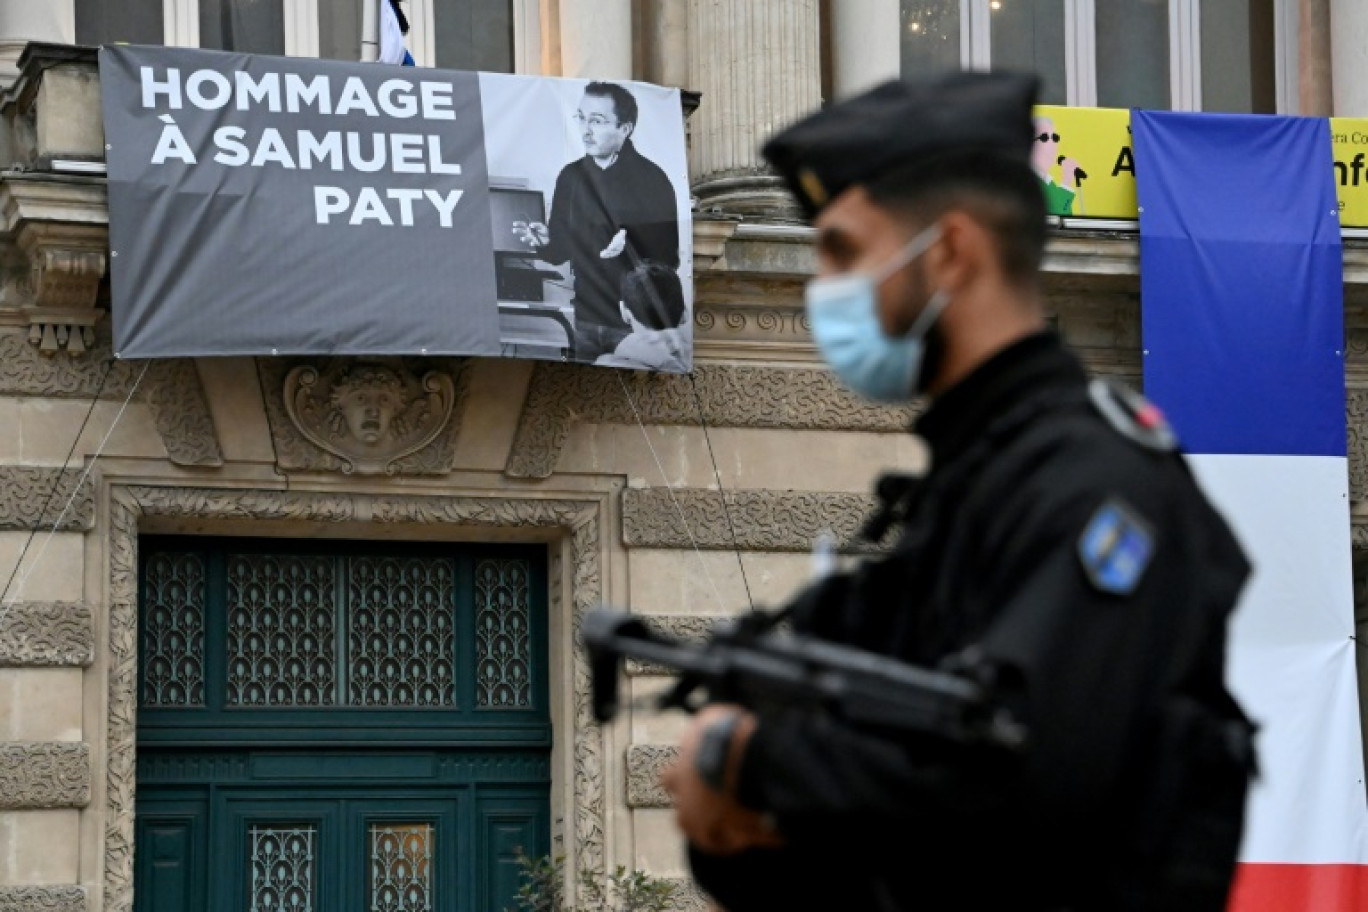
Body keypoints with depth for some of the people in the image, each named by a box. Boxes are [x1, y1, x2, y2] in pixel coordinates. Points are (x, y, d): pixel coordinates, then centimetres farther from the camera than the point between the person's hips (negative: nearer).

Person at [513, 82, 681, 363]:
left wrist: (630, 245, -30)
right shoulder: (571, 177, 5)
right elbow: (561, 251, 9)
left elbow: (668, 258, -13)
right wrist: (545, 242, -12)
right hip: (585, 321, 4)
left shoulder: (651, 179, -9)